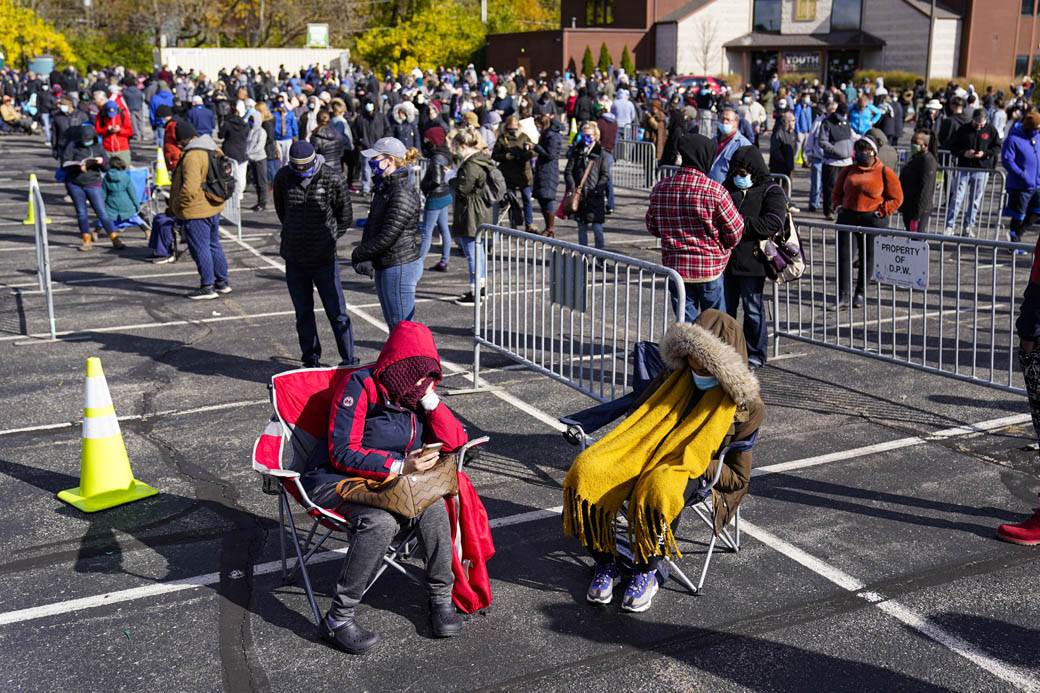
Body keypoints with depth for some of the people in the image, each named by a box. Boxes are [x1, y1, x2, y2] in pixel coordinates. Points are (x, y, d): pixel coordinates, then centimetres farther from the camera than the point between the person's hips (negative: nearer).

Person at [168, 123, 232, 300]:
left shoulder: (192, 156, -22)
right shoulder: (213, 149, 8)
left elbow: (190, 188, -28)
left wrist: (176, 206, -14)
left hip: (195, 211, -9)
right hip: (214, 207, 10)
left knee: (200, 248, 0)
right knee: (214, 245, 19)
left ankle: (207, 287, 6)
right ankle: (222, 282, 27)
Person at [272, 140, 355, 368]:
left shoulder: (333, 179, -11)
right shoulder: (283, 177, -1)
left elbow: (345, 217, 1)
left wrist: (329, 237, 6)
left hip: (324, 258, -3)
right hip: (294, 258, 4)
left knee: (337, 313, -2)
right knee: (303, 313, 12)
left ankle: (349, 362, 5)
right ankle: (311, 361, 23)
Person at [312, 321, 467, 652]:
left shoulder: (417, 393, 5)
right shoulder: (361, 386, -15)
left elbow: (454, 443, 1)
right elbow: (343, 454, -19)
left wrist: (429, 399, -11)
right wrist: (400, 467, -26)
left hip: (395, 483, 6)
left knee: (433, 503, -25)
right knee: (381, 522, -35)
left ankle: (441, 598, -10)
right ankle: (338, 620, -24)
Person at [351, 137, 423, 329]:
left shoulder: (402, 194, -21)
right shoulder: (384, 187, 11)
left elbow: (387, 236, -23)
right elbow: (372, 224, 13)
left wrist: (359, 254, -10)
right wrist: (364, 256, -2)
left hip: (400, 267, -10)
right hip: (386, 266, 10)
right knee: (394, 325, 18)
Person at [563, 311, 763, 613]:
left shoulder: (745, 408, -2)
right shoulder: (675, 376, 7)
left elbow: (738, 477, 1)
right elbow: (637, 416, 19)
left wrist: (698, 464, -15)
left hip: (691, 471, -4)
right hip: (643, 454, 4)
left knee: (657, 491, -41)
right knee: (585, 472, -27)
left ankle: (646, 571, -15)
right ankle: (605, 564, -9)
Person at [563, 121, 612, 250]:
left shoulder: (601, 154, 2)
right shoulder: (576, 152, 9)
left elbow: (605, 175, -3)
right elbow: (568, 171, 4)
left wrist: (598, 189, -17)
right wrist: (572, 186, -12)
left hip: (595, 197, -3)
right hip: (579, 195, 3)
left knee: (597, 227, -8)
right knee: (582, 228, 11)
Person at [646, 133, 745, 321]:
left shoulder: (660, 188, -3)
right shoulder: (715, 191, -17)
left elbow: (652, 228, 10)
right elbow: (735, 230, -9)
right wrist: (722, 249, 10)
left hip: (675, 267, 4)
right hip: (710, 269, -4)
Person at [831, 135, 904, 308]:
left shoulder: (885, 172, 0)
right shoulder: (848, 171, 11)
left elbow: (896, 198, 0)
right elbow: (837, 192, 23)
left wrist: (881, 212, -9)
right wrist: (839, 206, 6)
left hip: (872, 220, -3)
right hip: (847, 218, 3)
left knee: (867, 257, 4)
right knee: (844, 255, -4)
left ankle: (860, 294, 16)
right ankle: (843, 294, -1)